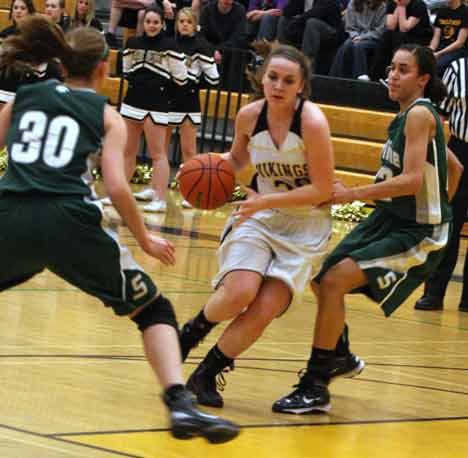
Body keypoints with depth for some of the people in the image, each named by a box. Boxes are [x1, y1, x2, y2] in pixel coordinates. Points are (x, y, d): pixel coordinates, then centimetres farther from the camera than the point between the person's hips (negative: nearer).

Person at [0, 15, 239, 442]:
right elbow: (117, 187, 1)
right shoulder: (106, 115, 13)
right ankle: (181, 405, -8)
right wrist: (145, 241, 14)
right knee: (154, 310, 11)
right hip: (69, 221, -2)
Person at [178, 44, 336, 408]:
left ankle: (206, 375, 6)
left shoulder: (312, 121, -20)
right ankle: (191, 333, 6)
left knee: (264, 311, -14)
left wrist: (266, 201, -24)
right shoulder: (249, 115, -6)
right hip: (260, 215, 2)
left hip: (306, 225, -2)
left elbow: (323, 190, -18)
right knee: (239, 292, -24)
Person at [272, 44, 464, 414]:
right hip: (388, 220, 10)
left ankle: (315, 389, -17)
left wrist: (353, 194, -30)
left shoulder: (419, 114, -18)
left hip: (417, 235, -10)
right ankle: (340, 359, 41)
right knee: (323, 281, 16)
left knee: (335, 281, -20)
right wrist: (438, 209, 26)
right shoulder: (406, 116, 10)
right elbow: (454, 167, 22)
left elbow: (412, 179, -29)